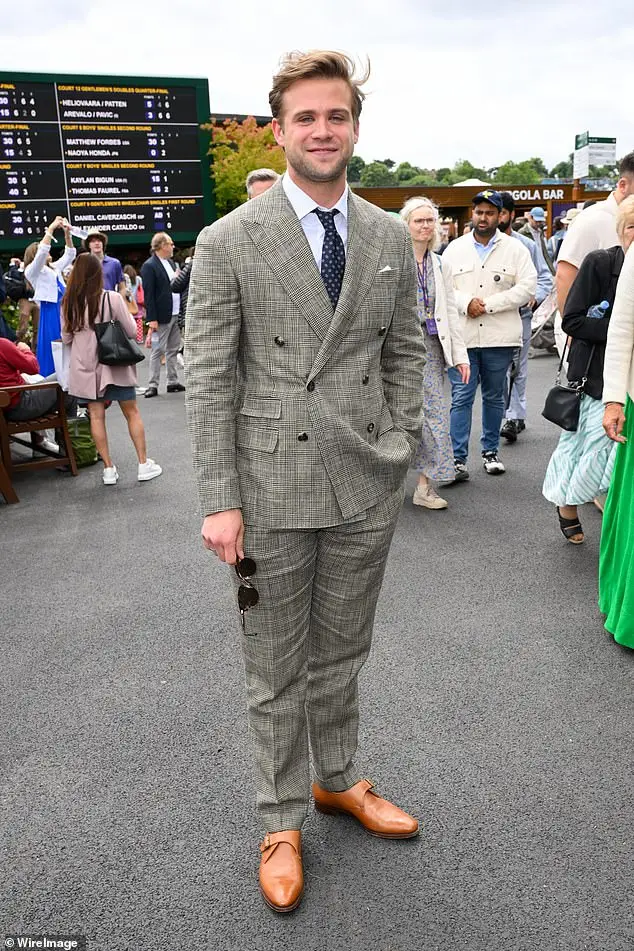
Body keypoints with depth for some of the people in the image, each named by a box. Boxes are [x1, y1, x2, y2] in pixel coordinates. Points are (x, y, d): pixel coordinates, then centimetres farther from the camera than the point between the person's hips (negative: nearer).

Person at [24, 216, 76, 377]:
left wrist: (67, 233, 5)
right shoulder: (32, 270, 0)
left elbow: (69, 254, 19)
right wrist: (51, 228, -16)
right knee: (52, 348, -6)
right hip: (50, 312, -7)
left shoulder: (54, 268, 23)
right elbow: (41, 251, -16)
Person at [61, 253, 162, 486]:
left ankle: (108, 469, 8)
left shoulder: (69, 303, -2)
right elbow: (132, 331, -7)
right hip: (113, 364, -2)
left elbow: (66, 338, 7)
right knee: (132, 413, 8)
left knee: (96, 416, 7)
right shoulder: (112, 299, -12)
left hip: (84, 367, 2)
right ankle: (144, 464, 10)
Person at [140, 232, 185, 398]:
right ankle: (153, 385, 0)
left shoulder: (171, 262, 14)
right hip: (162, 316, -8)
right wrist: (152, 319, -19)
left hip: (176, 314, 8)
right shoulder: (149, 266, -10)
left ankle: (173, 382, 19)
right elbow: (148, 294, -14)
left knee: (173, 350, 12)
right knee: (157, 351, -4)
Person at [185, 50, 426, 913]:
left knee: (342, 654, 20)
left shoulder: (391, 238, 7)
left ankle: (338, 781, 44)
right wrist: (219, 501, -11)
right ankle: (282, 820, 34)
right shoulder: (228, 242, -5)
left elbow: (405, 351, 12)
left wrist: (398, 448, 4)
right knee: (276, 672, 11)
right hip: (273, 489, -3)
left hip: (367, 486, 4)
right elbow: (209, 379, -8)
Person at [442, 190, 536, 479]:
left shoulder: (515, 249, 5)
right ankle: (458, 459, 0)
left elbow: (527, 287, -5)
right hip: (462, 336, 0)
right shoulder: (455, 249, 9)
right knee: (460, 397, -4)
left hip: (500, 337, 0)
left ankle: (491, 452, 25)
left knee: (494, 397, 12)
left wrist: (488, 304, -13)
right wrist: (466, 303, -14)